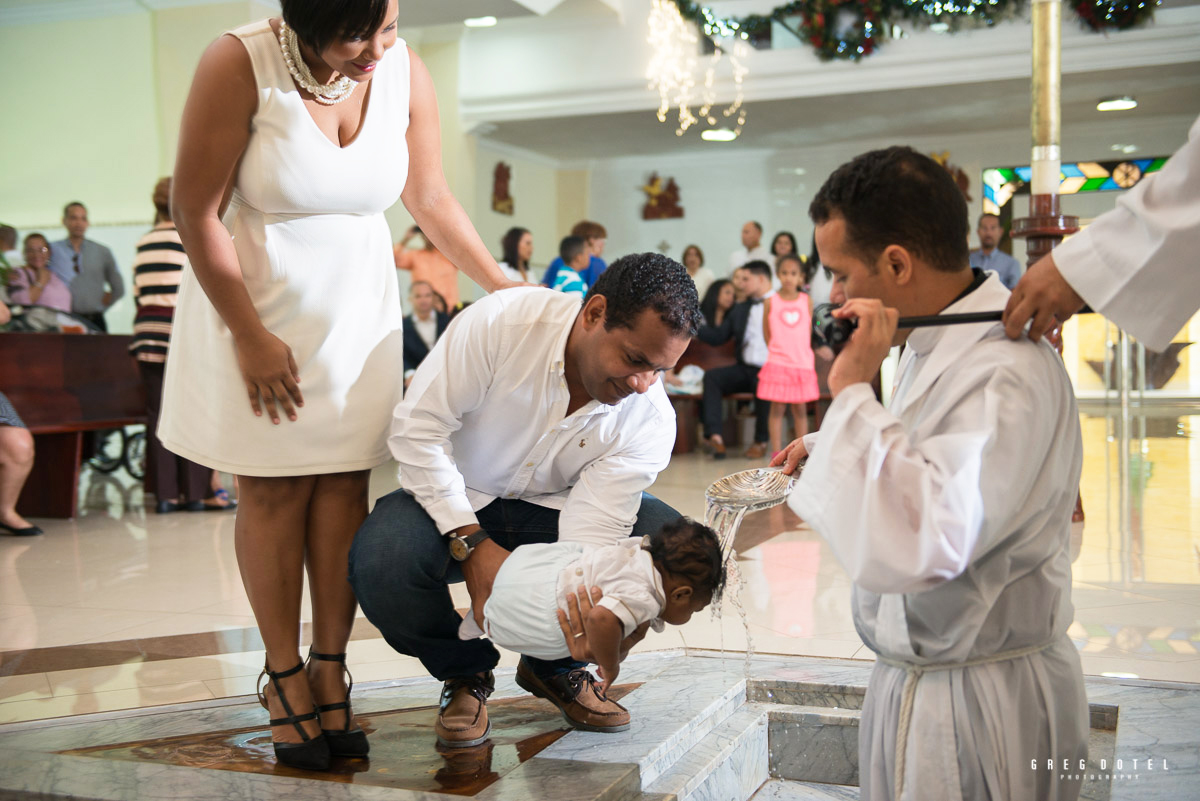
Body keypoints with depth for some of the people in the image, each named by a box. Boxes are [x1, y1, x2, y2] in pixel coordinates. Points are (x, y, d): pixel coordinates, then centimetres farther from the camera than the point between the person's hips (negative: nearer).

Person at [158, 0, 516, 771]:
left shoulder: (404, 71, -8)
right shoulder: (241, 64, -20)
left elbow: (432, 199, 3)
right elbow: (196, 210, -16)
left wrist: (506, 287, 1)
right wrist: (250, 335, -15)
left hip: (356, 301, 3)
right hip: (252, 301, -3)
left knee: (345, 482, 0)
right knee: (274, 487, 0)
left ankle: (331, 670, 11)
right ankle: (286, 678, 13)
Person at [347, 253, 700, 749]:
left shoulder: (651, 419, -18)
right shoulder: (502, 322, -27)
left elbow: (592, 530, -23)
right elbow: (417, 429, -24)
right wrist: (471, 543, -29)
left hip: (553, 509, 3)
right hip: (453, 503, -2)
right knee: (380, 563, -34)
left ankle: (553, 666, 4)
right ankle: (465, 673, 0)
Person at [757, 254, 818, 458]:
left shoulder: (806, 301, 5)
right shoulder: (770, 301, 1)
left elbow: (808, 331, 10)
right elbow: (766, 332, 6)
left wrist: (802, 354, 6)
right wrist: (777, 351, 4)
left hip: (803, 363, 2)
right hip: (778, 363, -1)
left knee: (800, 409, 6)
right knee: (777, 408, 0)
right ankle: (776, 454, 4)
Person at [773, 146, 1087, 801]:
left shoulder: (1010, 374, -29)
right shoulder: (934, 343, 5)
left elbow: (905, 548, -38)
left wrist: (852, 391, -31)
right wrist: (833, 446, 7)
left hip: (979, 703, -9)